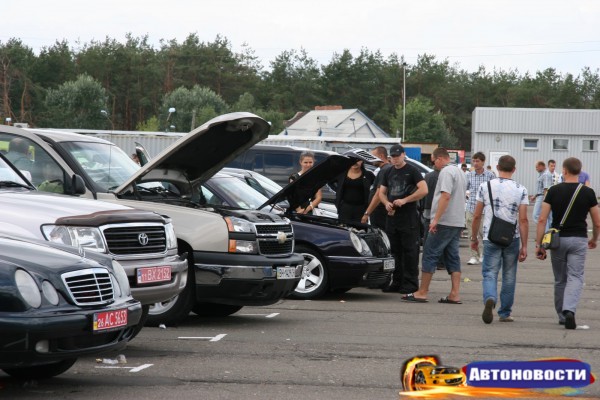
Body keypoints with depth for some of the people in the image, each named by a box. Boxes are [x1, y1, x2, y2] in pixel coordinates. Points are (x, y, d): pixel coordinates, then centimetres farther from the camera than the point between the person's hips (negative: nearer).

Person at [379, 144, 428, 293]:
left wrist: (404, 200, -17)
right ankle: (397, 282, 14)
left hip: (408, 218, -6)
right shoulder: (388, 172, 17)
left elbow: (424, 190, -13)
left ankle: (410, 283, -6)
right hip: (392, 216, 6)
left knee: (409, 250, -7)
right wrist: (387, 203, -1)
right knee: (395, 251, 8)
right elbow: (381, 192, 21)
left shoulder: (412, 171, -3)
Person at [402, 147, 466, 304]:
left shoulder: (446, 172, -12)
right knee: (453, 257, 8)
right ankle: (455, 294, 2)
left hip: (445, 222, -9)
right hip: (458, 223, 9)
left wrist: (436, 219, -23)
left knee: (430, 255, -4)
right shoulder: (459, 171, 18)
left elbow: (446, 196, -22)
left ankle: (422, 292, -3)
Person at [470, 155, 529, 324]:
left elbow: (477, 216, 3)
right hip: (512, 239, 1)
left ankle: (490, 299, -28)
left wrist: (474, 237, 16)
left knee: (489, 273, 1)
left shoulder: (485, 187, -1)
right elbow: (523, 220, -6)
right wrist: (524, 246, -2)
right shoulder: (521, 190, -3)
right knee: (509, 277, 13)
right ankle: (505, 313, 18)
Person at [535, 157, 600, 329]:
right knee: (575, 278, -3)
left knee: (560, 280, 15)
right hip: (578, 239, -1)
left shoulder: (554, 191, -2)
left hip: (558, 238, 1)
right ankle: (569, 311, -26)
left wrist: (539, 244, -2)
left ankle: (562, 316, 24)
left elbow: (542, 220, -6)